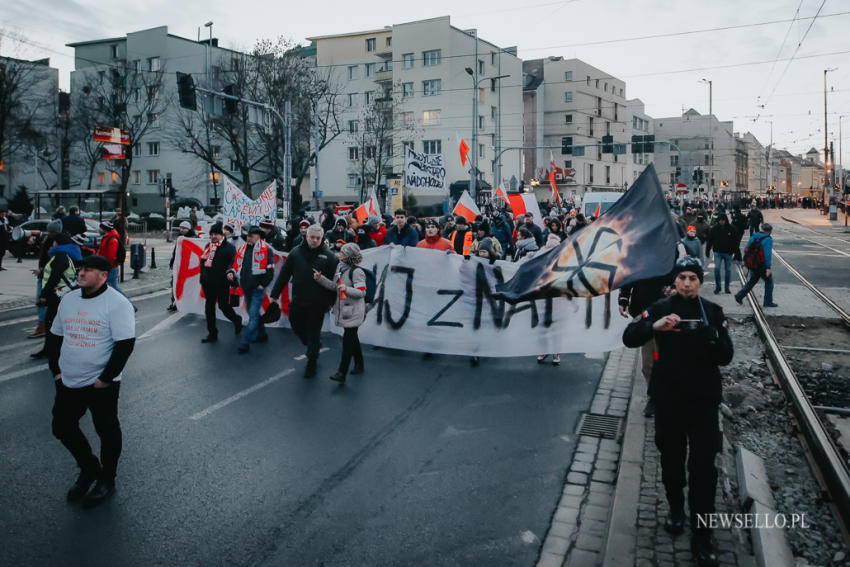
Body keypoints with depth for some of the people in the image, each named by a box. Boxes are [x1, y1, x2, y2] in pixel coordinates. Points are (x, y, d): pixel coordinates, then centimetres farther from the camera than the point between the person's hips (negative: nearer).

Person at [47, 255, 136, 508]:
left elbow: (125, 343, -18)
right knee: (62, 427, 13)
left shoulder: (117, 303, -15)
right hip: (68, 382, 7)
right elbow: (55, 335, 17)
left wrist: (106, 378, -18)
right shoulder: (69, 299, 7)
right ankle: (89, 469, 37)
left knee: (107, 431, 7)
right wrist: (56, 369, 8)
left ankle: (107, 480, 27)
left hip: (101, 385, -7)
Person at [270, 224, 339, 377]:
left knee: (314, 333, 5)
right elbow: (284, 274, 7)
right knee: (297, 326, 16)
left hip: (317, 303, -3)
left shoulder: (329, 256, -4)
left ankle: (311, 363, 21)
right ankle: (312, 348, 43)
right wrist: (275, 294, 6)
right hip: (298, 300, 3)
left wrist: (332, 301, -6)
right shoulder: (296, 252, 3)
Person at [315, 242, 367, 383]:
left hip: (353, 312, -8)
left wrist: (347, 289, -31)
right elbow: (334, 286, 10)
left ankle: (342, 373, -8)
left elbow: (362, 292, -18)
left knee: (348, 340, -8)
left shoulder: (356, 272, -15)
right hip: (343, 309, 8)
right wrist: (320, 278, -1)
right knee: (352, 337, 18)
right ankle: (359, 365, 33)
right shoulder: (340, 267, 10)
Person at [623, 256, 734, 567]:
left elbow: (726, 357, -6)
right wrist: (654, 325, -33)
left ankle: (701, 537, 13)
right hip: (668, 400, 1)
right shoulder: (660, 308, -4)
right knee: (671, 459, 17)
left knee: (703, 468, 0)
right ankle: (676, 509, 42)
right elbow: (629, 338, -15)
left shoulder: (712, 312, -2)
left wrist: (712, 337, -27)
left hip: (704, 401, 0)